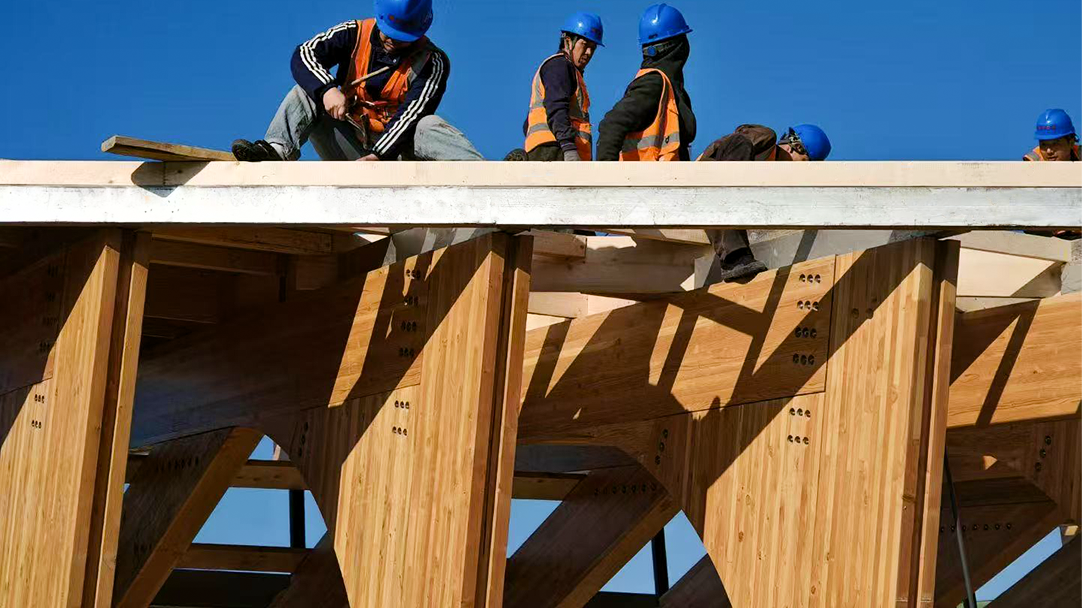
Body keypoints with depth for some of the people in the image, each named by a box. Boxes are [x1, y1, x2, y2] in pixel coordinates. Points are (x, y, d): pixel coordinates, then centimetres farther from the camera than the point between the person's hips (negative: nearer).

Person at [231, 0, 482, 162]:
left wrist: (377, 156, -33)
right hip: (349, 147, 3)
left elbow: (411, 114, -20)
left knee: (429, 126, -32)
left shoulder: (431, 63, -8)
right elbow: (304, 54, -11)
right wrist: (327, 90, -32)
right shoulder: (356, 34, 0)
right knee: (305, 92, -13)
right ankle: (278, 150, -36)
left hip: (393, 151, -3)